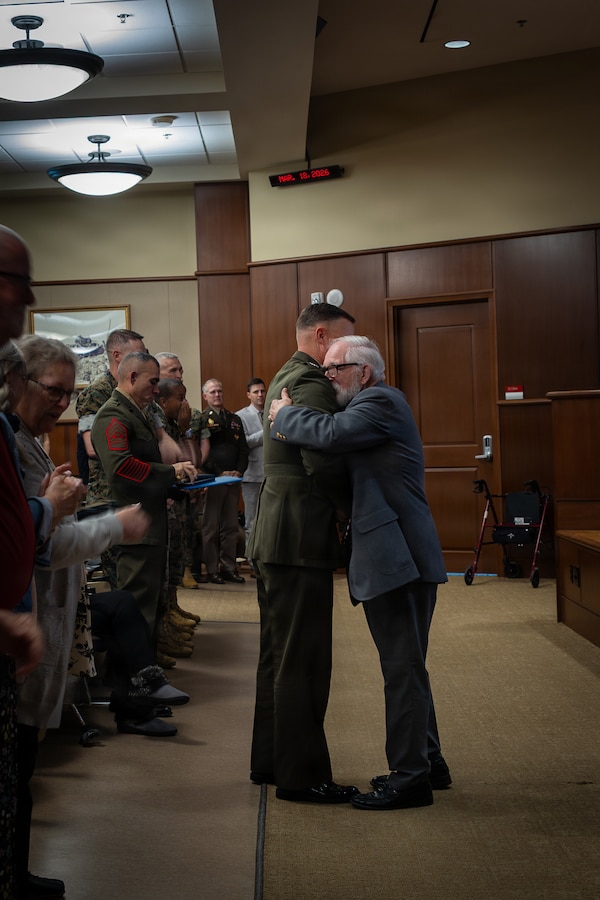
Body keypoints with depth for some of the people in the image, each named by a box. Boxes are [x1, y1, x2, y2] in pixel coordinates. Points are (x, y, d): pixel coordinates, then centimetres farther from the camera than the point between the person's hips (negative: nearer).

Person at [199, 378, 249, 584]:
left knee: (231, 526, 7)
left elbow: (243, 449, 13)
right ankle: (212, 569, 3)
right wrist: (220, 473, -14)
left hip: (233, 480, 5)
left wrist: (239, 471, -3)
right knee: (210, 526, -1)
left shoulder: (235, 419, 16)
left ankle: (229, 567, 13)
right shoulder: (201, 420, 0)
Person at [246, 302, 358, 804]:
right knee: (302, 663, -3)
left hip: (273, 537, 11)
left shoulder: (286, 378, 18)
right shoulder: (312, 385, -15)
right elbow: (323, 466, -24)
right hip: (301, 539, -11)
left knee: (279, 657, 18)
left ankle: (270, 761, 28)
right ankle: (301, 775, 5)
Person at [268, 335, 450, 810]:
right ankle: (427, 760, 29)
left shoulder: (380, 401, -10)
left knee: (403, 668, -6)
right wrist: (294, 426, 2)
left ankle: (409, 776, 0)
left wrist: (285, 415, -10)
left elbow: (333, 433, -25)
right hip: (396, 556, 11)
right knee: (407, 666, 18)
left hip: (397, 556, -11)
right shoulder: (372, 404, 23)